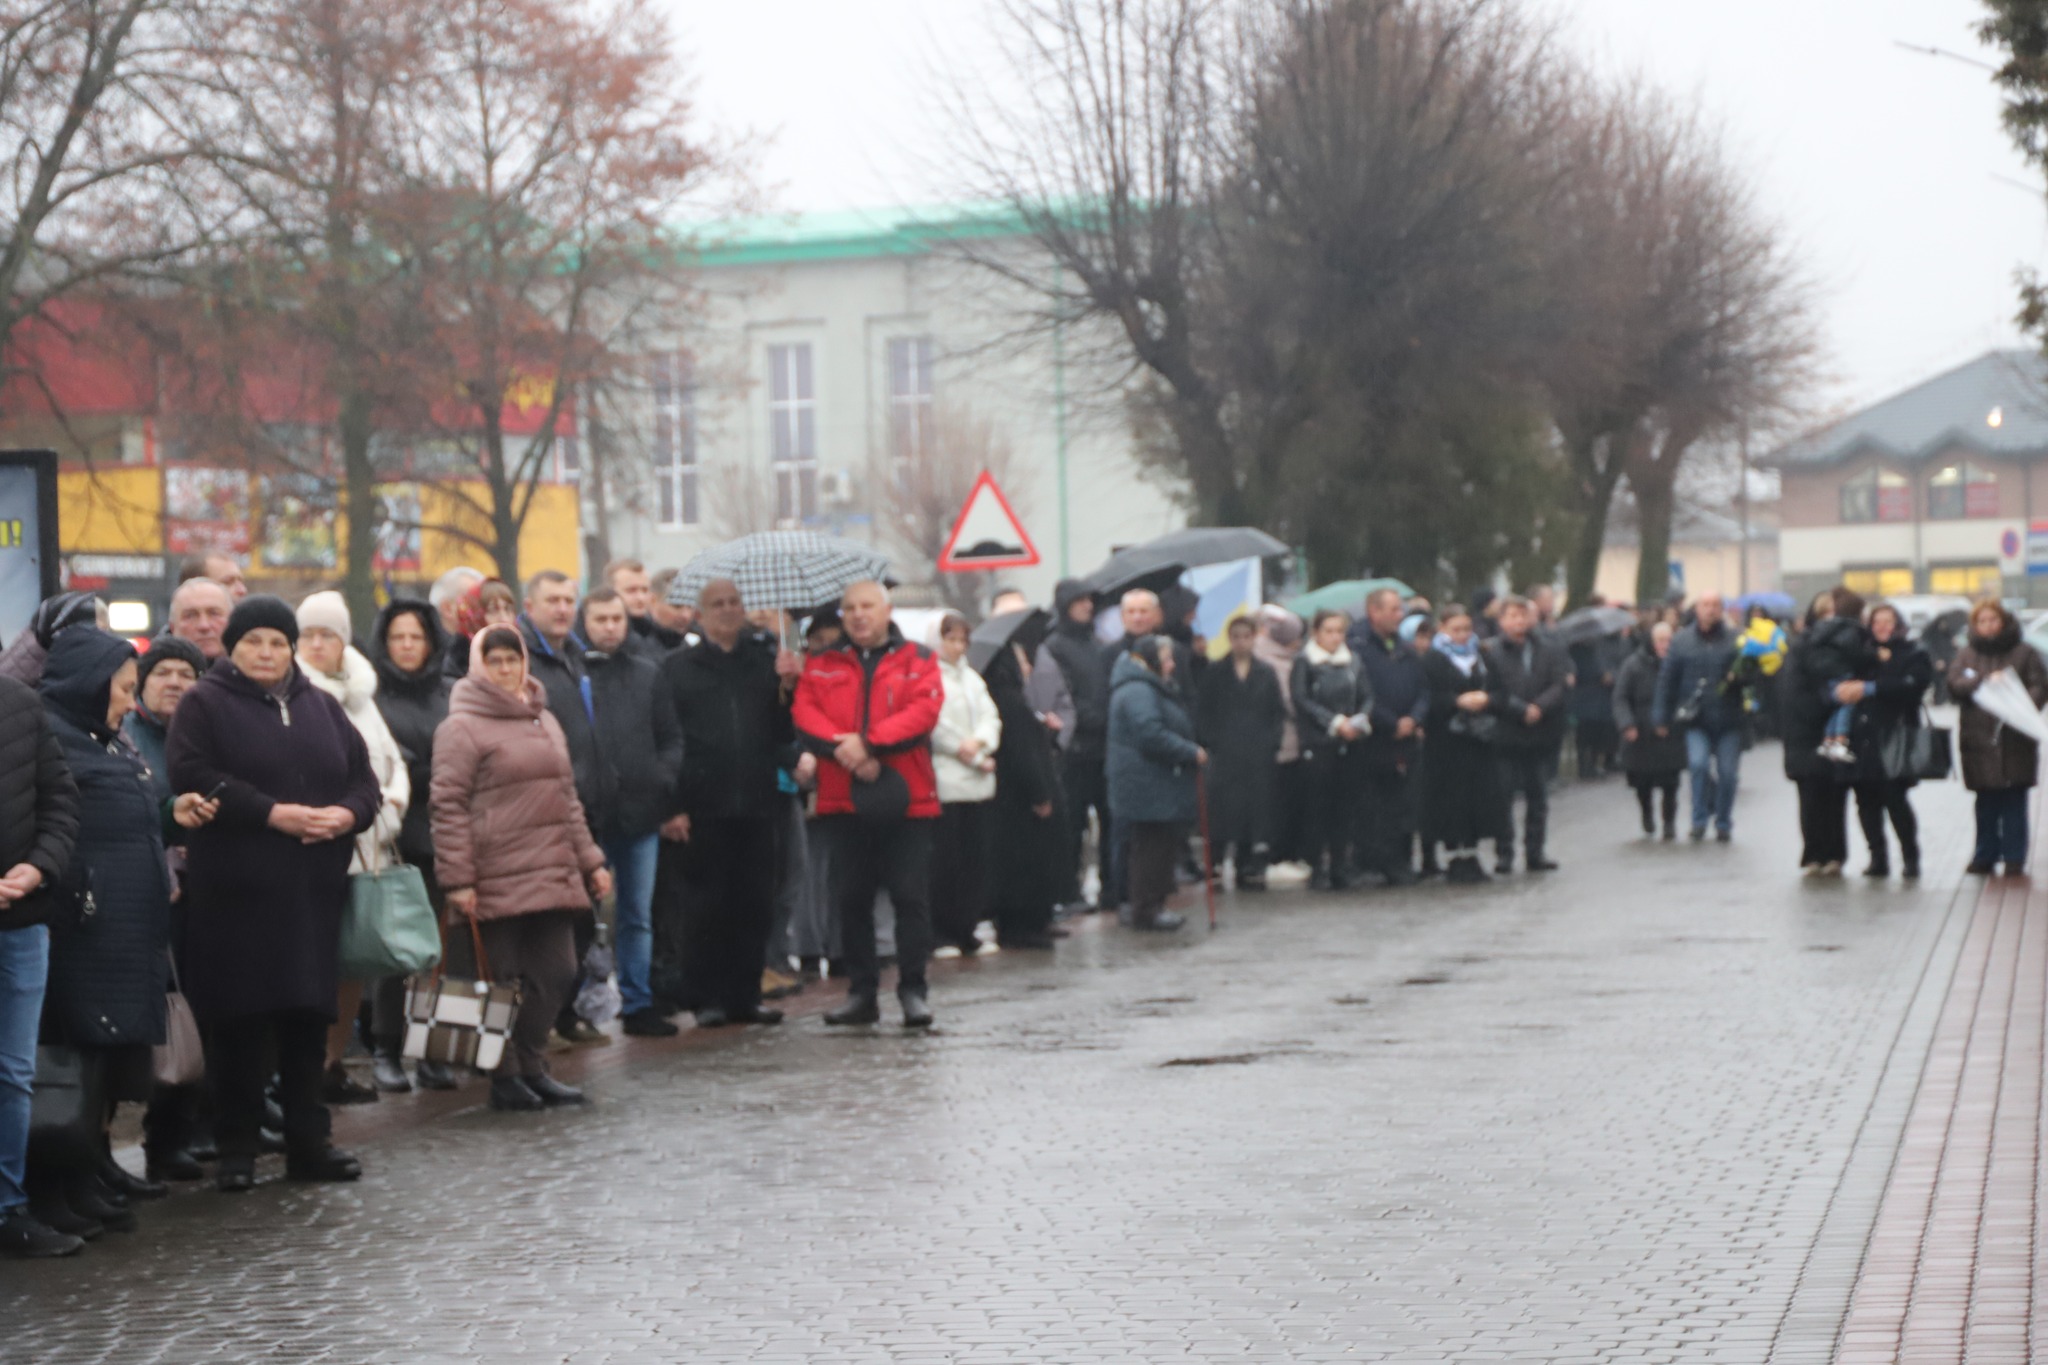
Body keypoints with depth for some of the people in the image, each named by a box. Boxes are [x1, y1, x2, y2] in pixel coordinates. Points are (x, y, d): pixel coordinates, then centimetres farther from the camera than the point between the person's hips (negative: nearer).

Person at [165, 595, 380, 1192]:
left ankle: (308, 1139, 14)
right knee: (239, 1018, -3)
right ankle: (236, 1148, 4)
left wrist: (347, 814, -9)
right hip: (235, 890, -4)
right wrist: (272, 813, -19)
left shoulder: (322, 708, 17)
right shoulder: (204, 705, 1)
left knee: (309, 1013, 6)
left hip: (314, 889, 5)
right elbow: (193, 778, -14)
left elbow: (363, 778, 14)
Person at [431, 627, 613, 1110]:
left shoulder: (544, 721, 17)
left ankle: (532, 1068, 20)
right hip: (497, 882, -7)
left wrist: (590, 860, 20)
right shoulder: (462, 727, -6)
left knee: (556, 974, 7)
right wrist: (457, 879, -15)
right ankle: (505, 1077, 11)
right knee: (506, 980, 0)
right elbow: (448, 806, -10)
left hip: (552, 875, 7)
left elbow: (567, 797, 23)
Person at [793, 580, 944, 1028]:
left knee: (910, 897, -3)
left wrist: (867, 743, -19)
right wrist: (843, 749, -19)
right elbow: (804, 715, -2)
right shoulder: (820, 667, 12)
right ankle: (861, 992, 14)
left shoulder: (917, 661, 6)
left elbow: (924, 711, -10)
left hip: (905, 800, -2)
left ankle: (913, 990, 4)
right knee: (851, 899, 6)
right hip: (842, 801, 3)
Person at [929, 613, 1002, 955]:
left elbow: (990, 718, 11)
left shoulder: (971, 678, 19)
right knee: (945, 860, -7)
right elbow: (935, 727, -12)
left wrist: (979, 742, -11)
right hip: (944, 782, -7)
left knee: (976, 859, 5)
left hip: (978, 783, 7)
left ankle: (967, 929, 12)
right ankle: (942, 935, -1)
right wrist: (974, 759, -8)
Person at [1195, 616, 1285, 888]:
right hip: (1224, 757, -2)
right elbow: (1202, 713, 3)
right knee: (1226, 808, -8)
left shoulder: (1266, 675, 12)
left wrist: (1271, 741, -3)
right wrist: (1210, 742, -9)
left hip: (1259, 756, 2)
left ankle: (1254, 868, 4)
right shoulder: (1213, 675, 7)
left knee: (1257, 807, 0)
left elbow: (1278, 713, 11)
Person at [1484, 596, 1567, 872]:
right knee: (1504, 797, -3)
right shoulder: (1490, 651, -4)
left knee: (1538, 796, 8)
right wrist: (1522, 710, -15)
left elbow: (1560, 685, -1)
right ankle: (1504, 854, 3)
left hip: (1540, 734, 3)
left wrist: (1538, 708, -16)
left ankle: (1535, 852, 16)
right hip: (1505, 733, -3)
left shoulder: (1550, 650, 7)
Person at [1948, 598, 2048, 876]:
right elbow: (1954, 685, -2)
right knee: (1986, 804, 6)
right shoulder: (1966, 654, 11)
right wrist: (1984, 681, -18)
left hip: (2015, 740, -2)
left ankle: (2014, 859, 3)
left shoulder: (2023, 652, 5)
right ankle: (1985, 856, 14)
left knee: (2014, 803, -2)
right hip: (1979, 739, 2)